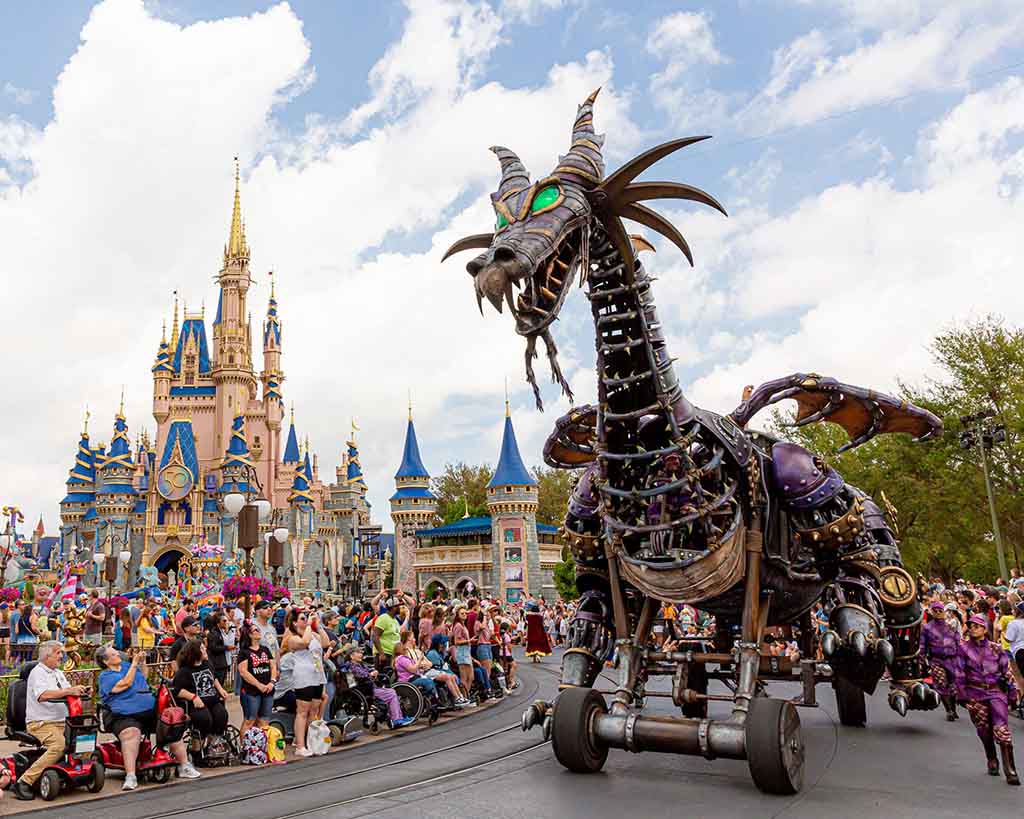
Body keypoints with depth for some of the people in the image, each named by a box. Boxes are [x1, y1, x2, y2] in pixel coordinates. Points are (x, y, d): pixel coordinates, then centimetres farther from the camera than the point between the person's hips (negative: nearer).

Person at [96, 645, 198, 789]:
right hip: (126, 717, -6)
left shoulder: (125, 666, 18)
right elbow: (125, 683, -15)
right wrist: (134, 663, -9)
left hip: (151, 711, 6)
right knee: (131, 734, -36)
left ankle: (184, 766, -1)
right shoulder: (105, 676, -1)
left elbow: (143, 677, 32)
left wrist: (142, 661, 18)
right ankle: (130, 777, -41)